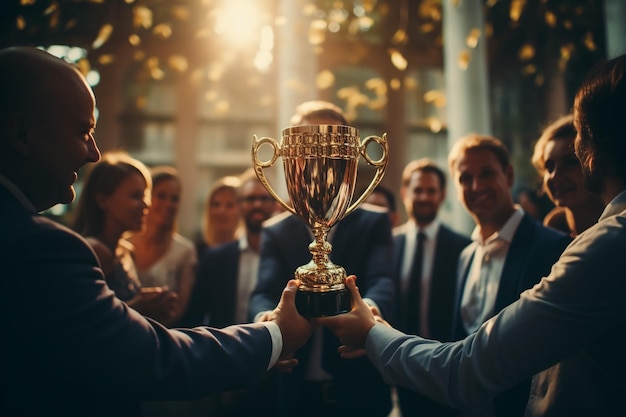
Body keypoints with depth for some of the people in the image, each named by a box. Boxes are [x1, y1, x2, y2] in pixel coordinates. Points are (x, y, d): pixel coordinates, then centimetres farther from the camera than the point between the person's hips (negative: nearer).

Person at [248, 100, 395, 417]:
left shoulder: (374, 222, 1)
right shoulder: (275, 231, 5)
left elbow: (382, 281, -15)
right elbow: (264, 292, -10)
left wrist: (368, 307, -39)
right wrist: (265, 318, -33)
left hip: (361, 389, -1)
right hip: (296, 391, 1)